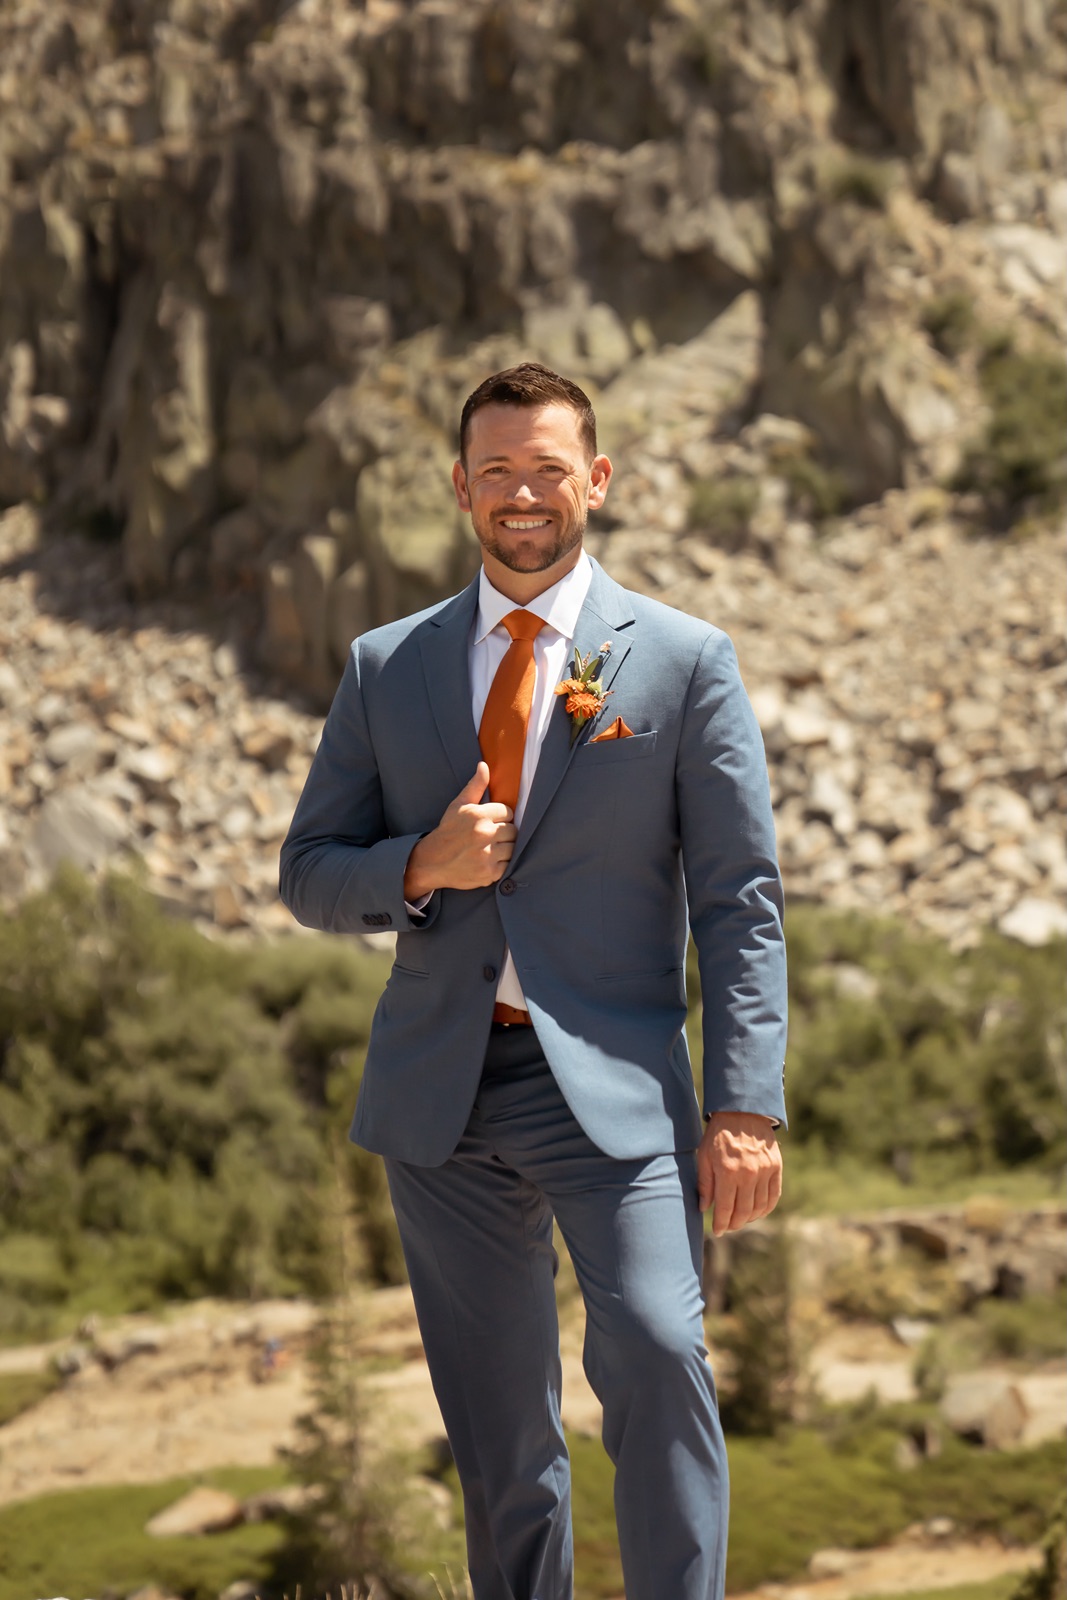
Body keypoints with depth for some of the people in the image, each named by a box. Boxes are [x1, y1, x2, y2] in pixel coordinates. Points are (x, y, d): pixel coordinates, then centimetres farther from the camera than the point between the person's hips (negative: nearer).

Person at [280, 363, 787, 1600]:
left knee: (655, 1354, -23)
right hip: (441, 1090, 3)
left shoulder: (684, 661, 2)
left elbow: (739, 900, -1)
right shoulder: (387, 667, 10)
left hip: (609, 1080, -3)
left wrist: (746, 1105, -10)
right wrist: (422, 867, -10)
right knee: (494, 1427, 9)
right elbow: (309, 876, 12)